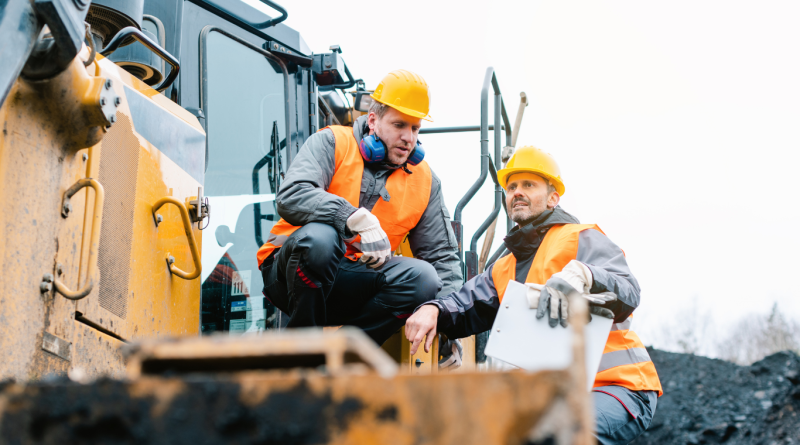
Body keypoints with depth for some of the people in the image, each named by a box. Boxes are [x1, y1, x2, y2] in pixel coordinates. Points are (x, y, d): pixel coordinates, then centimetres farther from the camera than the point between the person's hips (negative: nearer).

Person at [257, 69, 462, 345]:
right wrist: (357, 218, -35)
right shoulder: (332, 143, -4)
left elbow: (442, 255, 11)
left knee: (422, 277, -23)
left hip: (351, 286, 4)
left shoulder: (424, 180, 9)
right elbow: (290, 198, -22)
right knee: (320, 236, -37)